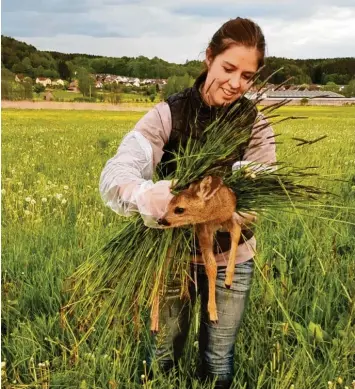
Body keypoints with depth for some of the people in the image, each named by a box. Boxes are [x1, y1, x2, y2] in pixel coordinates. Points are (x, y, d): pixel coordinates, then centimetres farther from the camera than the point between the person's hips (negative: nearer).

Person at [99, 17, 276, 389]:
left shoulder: (255, 124, -8)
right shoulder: (168, 114, -14)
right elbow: (116, 170, -27)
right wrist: (143, 194, -51)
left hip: (231, 259, 1)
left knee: (218, 358, 18)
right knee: (164, 354, 18)